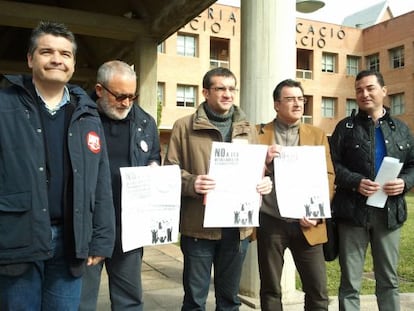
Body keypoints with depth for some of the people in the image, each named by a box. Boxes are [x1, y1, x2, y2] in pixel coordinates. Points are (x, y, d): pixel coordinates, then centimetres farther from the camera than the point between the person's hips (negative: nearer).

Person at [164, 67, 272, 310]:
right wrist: (191, 183, -22)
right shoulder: (185, 126, 0)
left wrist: (264, 182, -4)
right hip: (199, 225, -3)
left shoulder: (247, 129, 13)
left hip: (237, 226, 4)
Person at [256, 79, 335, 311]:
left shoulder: (318, 135, 10)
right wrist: (264, 161, -17)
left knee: (318, 291, 3)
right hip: (270, 222, -1)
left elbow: (328, 177, 5)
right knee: (270, 290, 11)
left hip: (306, 225, 1)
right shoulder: (259, 134, 5)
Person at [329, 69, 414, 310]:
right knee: (350, 281, 6)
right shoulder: (346, 127, 4)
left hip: (389, 212, 3)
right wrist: (356, 182, -19)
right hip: (354, 211, -2)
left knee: (389, 279, 14)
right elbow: (332, 165, -4)